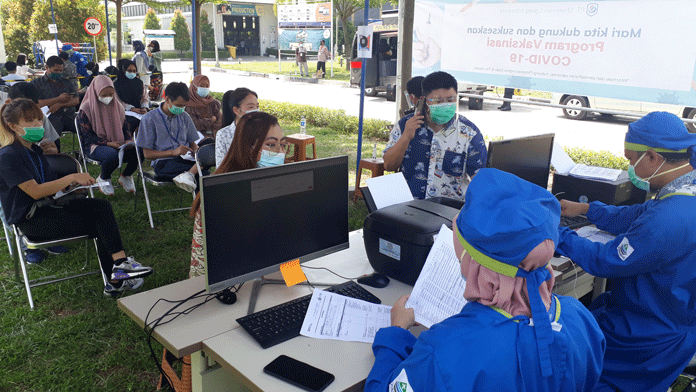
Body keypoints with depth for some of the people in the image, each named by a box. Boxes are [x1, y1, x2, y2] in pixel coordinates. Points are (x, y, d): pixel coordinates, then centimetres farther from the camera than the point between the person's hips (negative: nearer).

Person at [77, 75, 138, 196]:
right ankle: (103, 179, -5)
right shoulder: (86, 109, -4)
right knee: (113, 155, -39)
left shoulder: (117, 106, 12)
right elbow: (87, 136, -8)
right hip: (94, 146, -5)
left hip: (118, 144, 5)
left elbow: (126, 126, 17)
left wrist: (129, 140, -6)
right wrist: (108, 143, -20)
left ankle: (126, 176, 7)